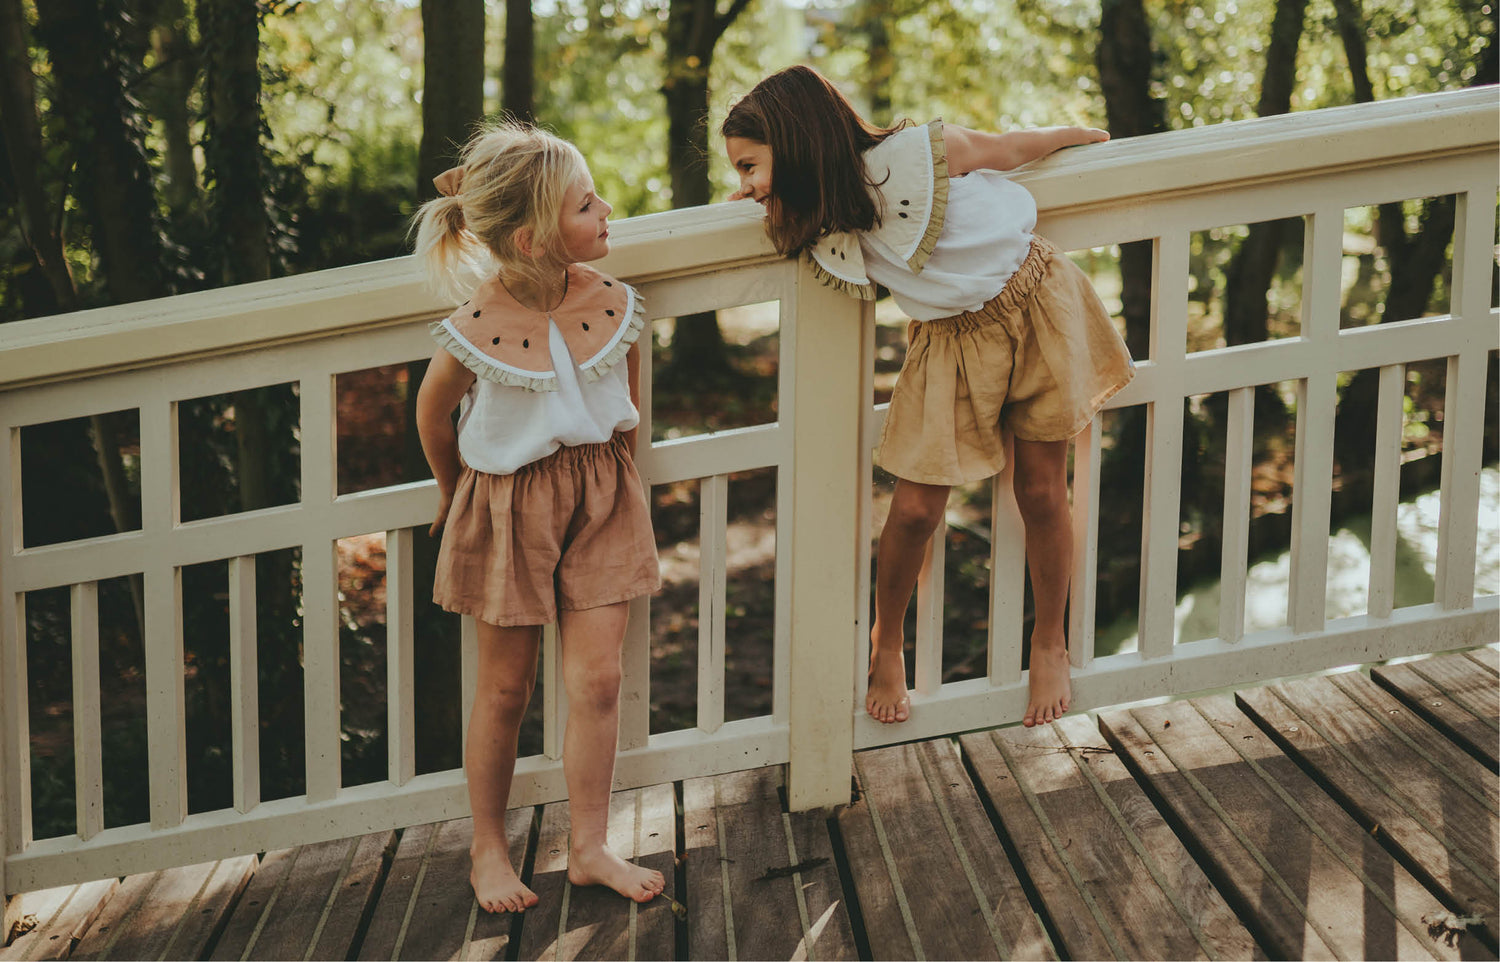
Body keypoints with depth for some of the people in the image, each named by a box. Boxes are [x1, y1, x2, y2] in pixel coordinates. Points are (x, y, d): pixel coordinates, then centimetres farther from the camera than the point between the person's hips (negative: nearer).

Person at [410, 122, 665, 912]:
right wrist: (454, 492, 13)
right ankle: (488, 847, 27)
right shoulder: (476, 332, -22)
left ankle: (589, 848, 16)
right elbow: (432, 414, -2)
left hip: (598, 499, 3)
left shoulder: (612, 305, -11)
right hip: (506, 507, -3)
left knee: (597, 679, 1)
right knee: (505, 689, 9)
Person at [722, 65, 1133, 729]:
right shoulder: (822, 221, -12)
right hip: (948, 344, 3)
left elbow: (1004, 148, -6)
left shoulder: (918, 153, -24)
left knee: (1041, 493, 6)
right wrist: (767, 202, -8)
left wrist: (1076, 134, 12)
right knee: (914, 510, -4)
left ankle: (1049, 646, 27)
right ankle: (887, 647, 22)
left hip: (1036, 303, -2)